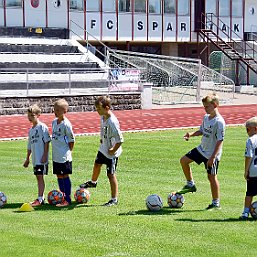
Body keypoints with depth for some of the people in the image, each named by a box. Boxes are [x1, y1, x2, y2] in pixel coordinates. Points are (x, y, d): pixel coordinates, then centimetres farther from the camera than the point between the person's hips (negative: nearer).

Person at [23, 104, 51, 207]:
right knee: (38, 177, 12)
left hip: (42, 158, -8)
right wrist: (27, 158, 24)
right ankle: (41, 197, 19)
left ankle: (40, 199, -11)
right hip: (35, 159, 8)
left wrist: (45, 155, -16)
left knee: (40, 177, -10)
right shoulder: (31, 130, 15)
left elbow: (47, 141, -12)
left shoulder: (42, 127, -9)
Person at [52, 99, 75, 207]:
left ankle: (67, 199, 1)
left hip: (64, 156, -8)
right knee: (59, 176, 13)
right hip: (56, 155, 8)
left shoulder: (66, 124, -15)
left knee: (65, 176, -4)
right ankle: (62, 197, 23)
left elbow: (71, 140, -10)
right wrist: (55, 149, 15)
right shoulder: (54, 122, 8)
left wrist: (68, 151, -7)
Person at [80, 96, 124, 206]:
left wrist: (113, 150, -20)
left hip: (111, 152, -9)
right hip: (103, 148, 10)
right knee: (97, 164, 30)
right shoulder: (103, 117, -4)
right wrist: (102, 140, 13)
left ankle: (114, 199, 7)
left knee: (111, 174, -3)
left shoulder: (112, 122, -31)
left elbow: (120, 140, -30)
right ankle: (93, 182, 59)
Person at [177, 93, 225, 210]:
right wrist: (191, 134, -2)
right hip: (202, 149, 9)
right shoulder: (206, 117, 3)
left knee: (212, 177, -1)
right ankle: (191, 184, 26)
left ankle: (216, 203, 12)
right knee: (184, 160, 10)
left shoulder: (219, 122, -23)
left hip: (212, 154, -8)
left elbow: (220, 141, -23)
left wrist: (212, 158, -25)